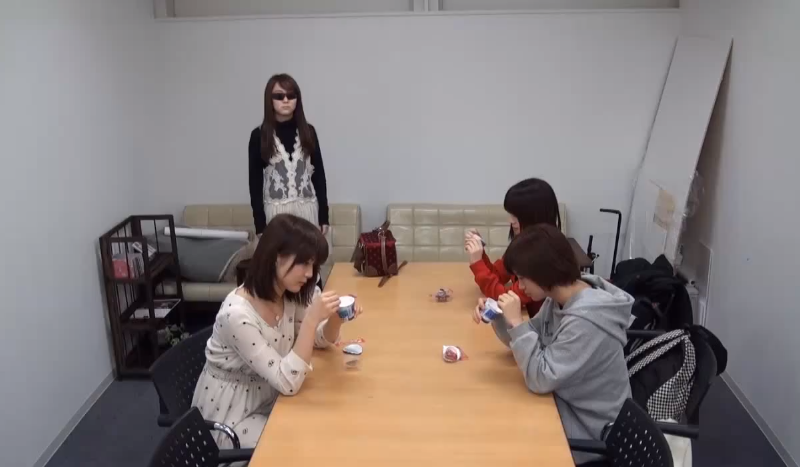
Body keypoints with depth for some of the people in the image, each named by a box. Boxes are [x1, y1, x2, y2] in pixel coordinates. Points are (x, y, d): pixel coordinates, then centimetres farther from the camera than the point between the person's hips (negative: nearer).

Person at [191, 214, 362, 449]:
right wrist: (312, 319, -37)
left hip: (267, 399, 7)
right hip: (231, 417, -7)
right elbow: (288, 383, -31)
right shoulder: (238, 314, -32)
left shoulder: (291, 294, -9)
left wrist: (337, 316, -17)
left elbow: (321, 340, 5)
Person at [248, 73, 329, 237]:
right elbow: (255, 181, 0)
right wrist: (260, 224, -5)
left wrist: (323, 216, 2)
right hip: (276, 211, -2)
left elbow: (319, 174, 6)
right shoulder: (259, 135, -1)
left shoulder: (308, 131, 5)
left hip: (307, 210, 2)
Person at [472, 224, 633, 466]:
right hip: (566, 408, 7)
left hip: (586, 432, -7)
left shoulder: (586, 320, -33)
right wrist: (498, 317, -10)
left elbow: (540, 379, -28)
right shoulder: (559, 298, -5)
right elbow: (532, 340, 7)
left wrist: (516, 322, -28)